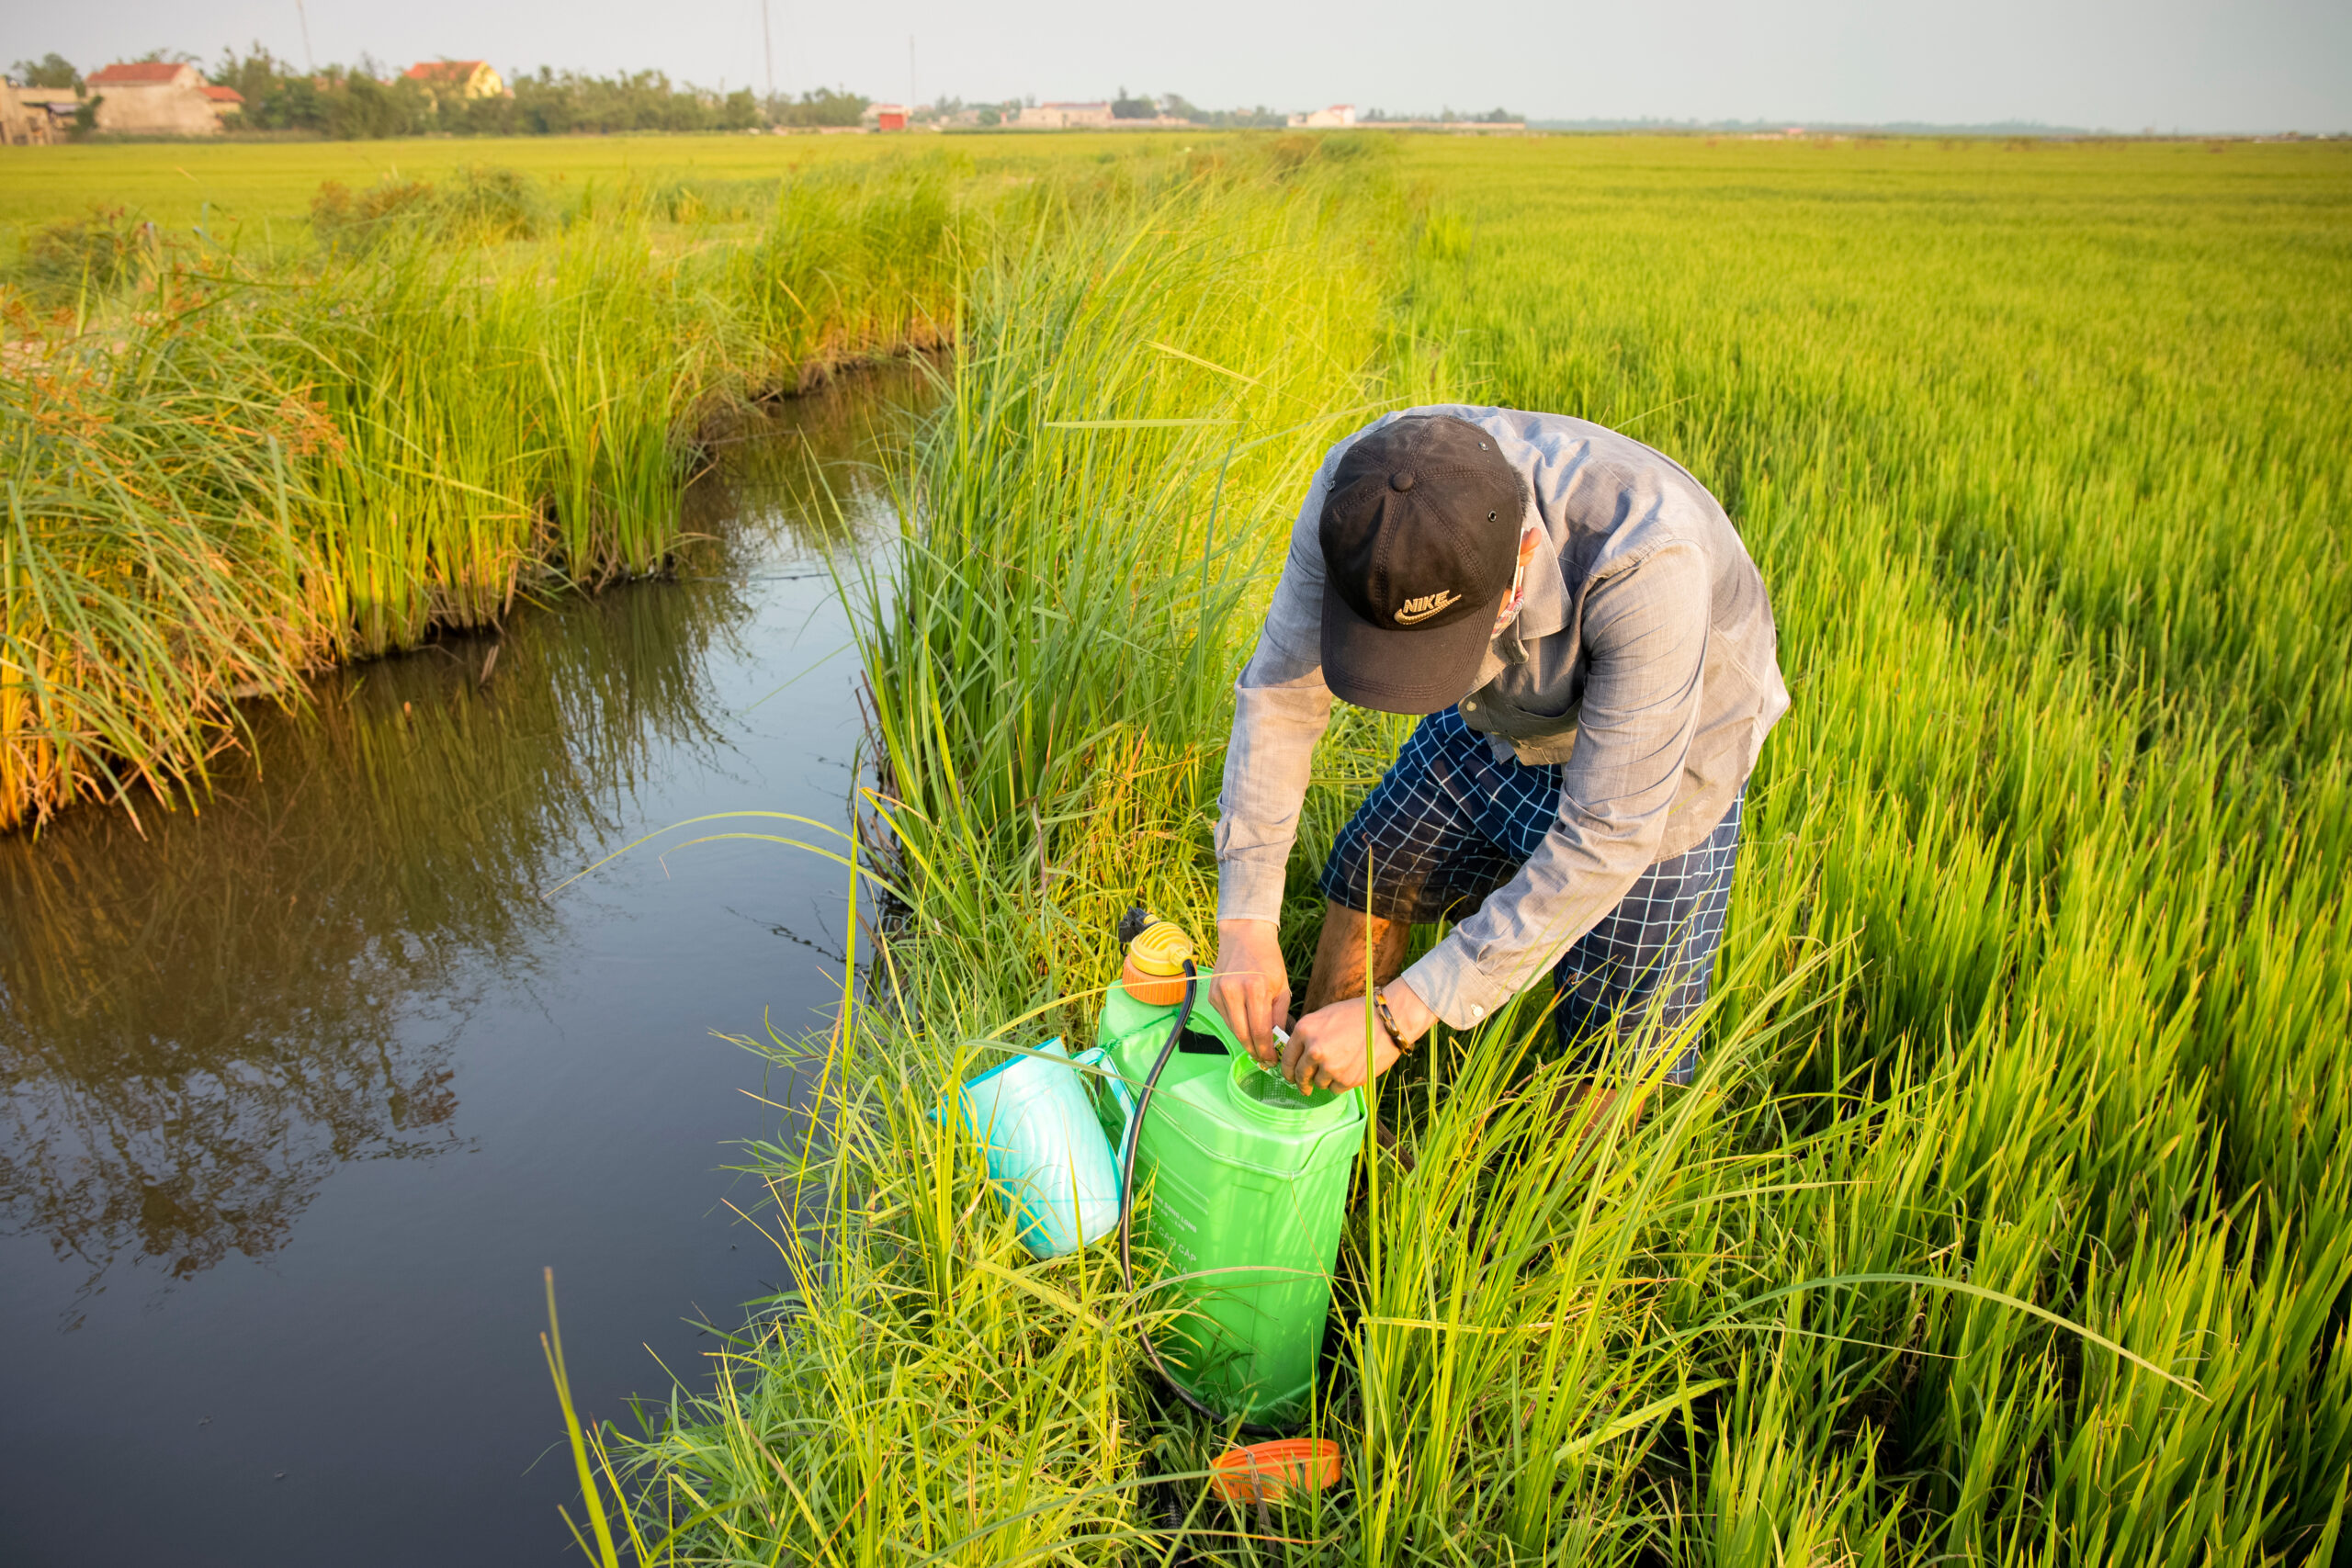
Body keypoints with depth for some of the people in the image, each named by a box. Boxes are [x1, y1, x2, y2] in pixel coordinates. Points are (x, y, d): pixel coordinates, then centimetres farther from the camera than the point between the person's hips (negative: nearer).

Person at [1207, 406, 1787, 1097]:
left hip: (1660, 771, -4)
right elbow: (1281, 686, -18)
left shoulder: (1647, 562, -43)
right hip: (1497, 727, 4)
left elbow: (1610, 838, -38)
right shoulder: (1361, 489, -30)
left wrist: (1401, 1013, -37)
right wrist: (1244, 917, -24)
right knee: (1365, 892, 15)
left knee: (1616, 1059, 2)